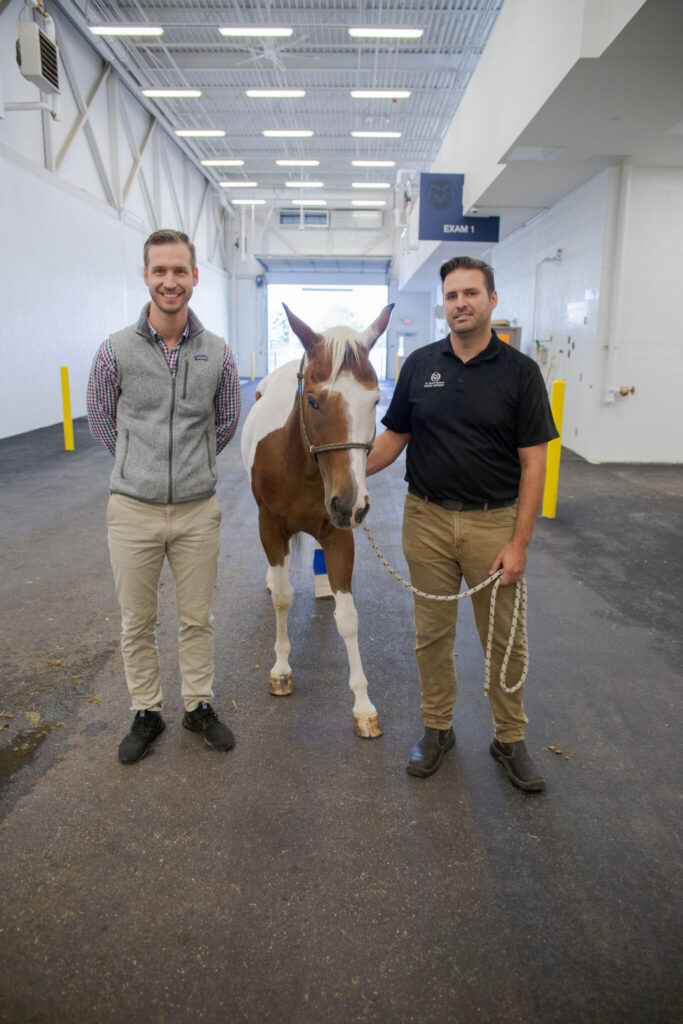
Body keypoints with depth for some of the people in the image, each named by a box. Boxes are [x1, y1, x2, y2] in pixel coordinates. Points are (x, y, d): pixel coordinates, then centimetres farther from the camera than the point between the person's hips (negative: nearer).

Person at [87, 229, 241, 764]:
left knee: (198, 617, 13)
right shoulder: (116, 349, -6)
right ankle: (146, 713, 32)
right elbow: (100, 420, 7)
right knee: (137, 622, 12)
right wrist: (143, 463, 10)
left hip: (197, 510, 1)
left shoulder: (217, 353, -3)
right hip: (134, 509, 0)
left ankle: (200, 705, 33)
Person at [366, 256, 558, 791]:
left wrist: (519, 542, -11)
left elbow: (533, 463, -6)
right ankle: (437, 727, 31)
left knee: (504, 637, 9)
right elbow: (395, 435, 8)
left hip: (492, 521, -2)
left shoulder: (520, 371, -4)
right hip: (427, 518, 2)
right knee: (433, 632, 12)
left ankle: (510, 738, 29)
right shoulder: (420, 364, 4)